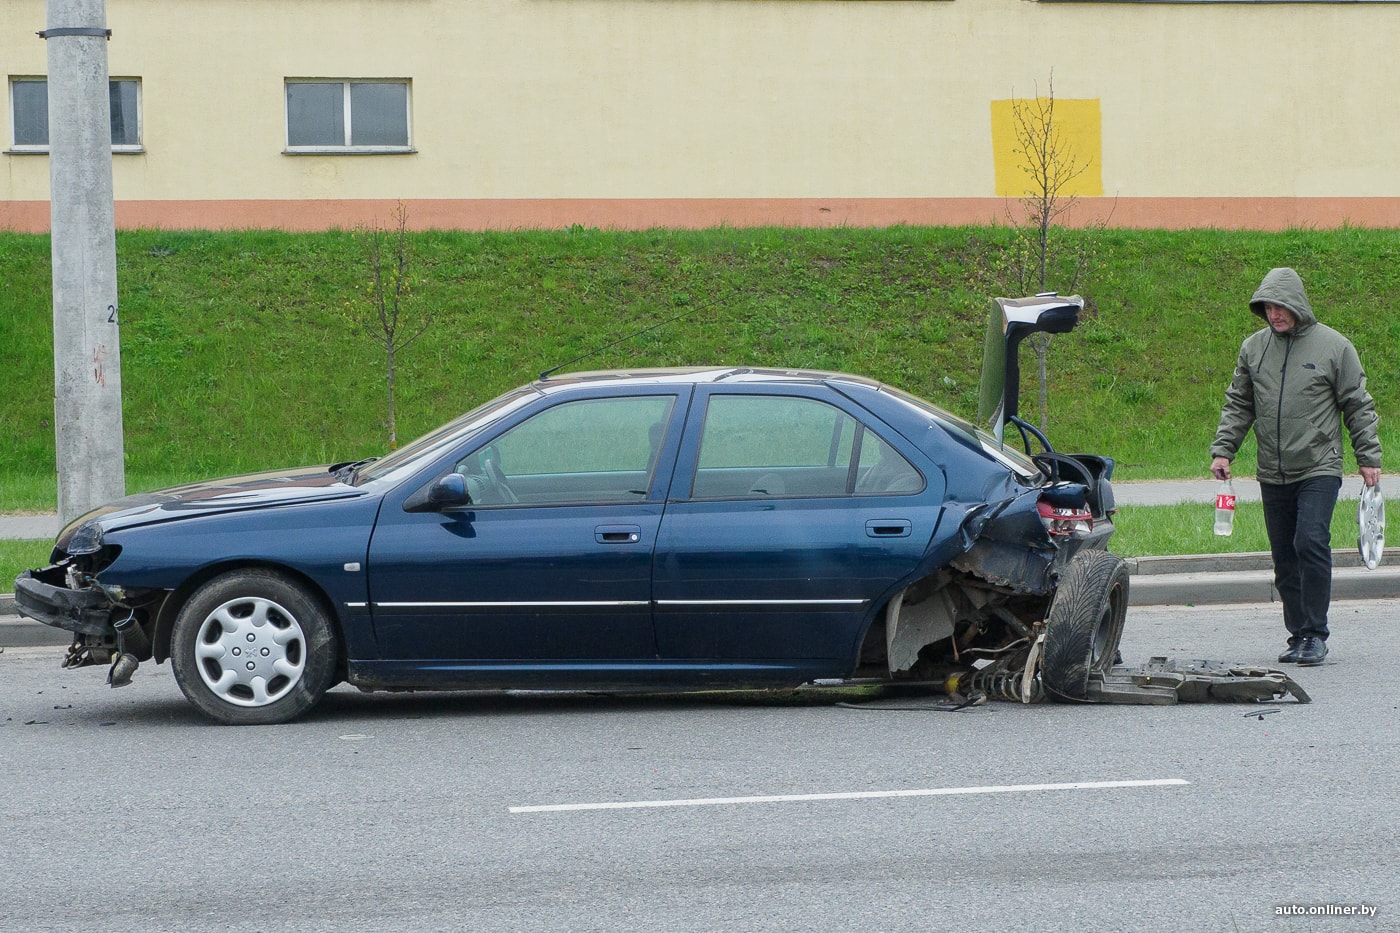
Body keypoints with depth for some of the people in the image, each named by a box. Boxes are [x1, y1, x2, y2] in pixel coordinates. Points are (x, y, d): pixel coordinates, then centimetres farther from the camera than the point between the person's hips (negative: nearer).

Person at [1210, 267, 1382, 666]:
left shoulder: (1334, 346, -2)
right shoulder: (1253, 348, 8)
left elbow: (1359, 406, 3)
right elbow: (1238, 405, 15)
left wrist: (1369, 458, 0)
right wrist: (1222, 449, 3)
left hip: (1319, 469, -4)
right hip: (1273, 475, 4)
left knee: (1311, 543, -18)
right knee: (1285, 559, 6)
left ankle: (1316, 634, -10)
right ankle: (1298, 635, 15)